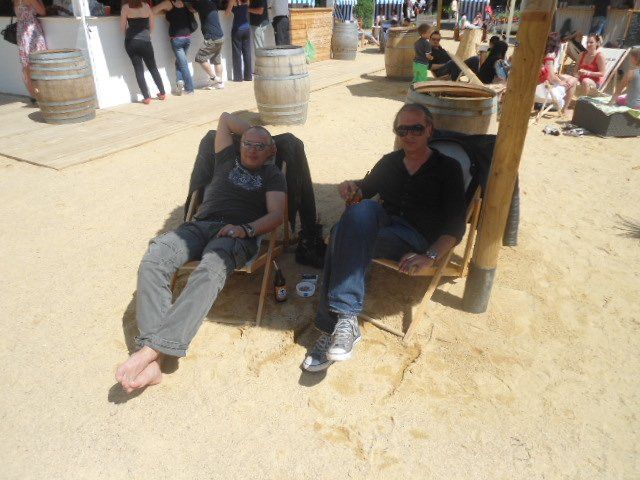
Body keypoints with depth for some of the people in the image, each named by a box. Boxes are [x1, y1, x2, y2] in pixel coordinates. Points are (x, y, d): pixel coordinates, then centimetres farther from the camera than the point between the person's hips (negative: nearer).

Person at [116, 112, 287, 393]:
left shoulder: (272, 174, 20)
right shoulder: (228, 159, 30)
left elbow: (276, 215, 4)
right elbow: (225, 118, 42)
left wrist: (247, 229, -13)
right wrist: (252, 133, 39)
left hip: (237, 233, -3)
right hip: (200, 225, 4)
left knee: (210, 271, -39)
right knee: (153, 260, -29)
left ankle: (151, 350, -46)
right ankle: (154, 363, -38)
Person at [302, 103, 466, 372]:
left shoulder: (448, 168, 9)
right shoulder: (389, 162, 23)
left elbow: (456, 225, 1)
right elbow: (365, 189, 29)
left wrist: (430, 257, -16)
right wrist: (351, 188, 2)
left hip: (417, 240, -4)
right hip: (383, 224, 4)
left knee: (343, 234, -31)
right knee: (361, 210, -34)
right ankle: (344, 320, -36)